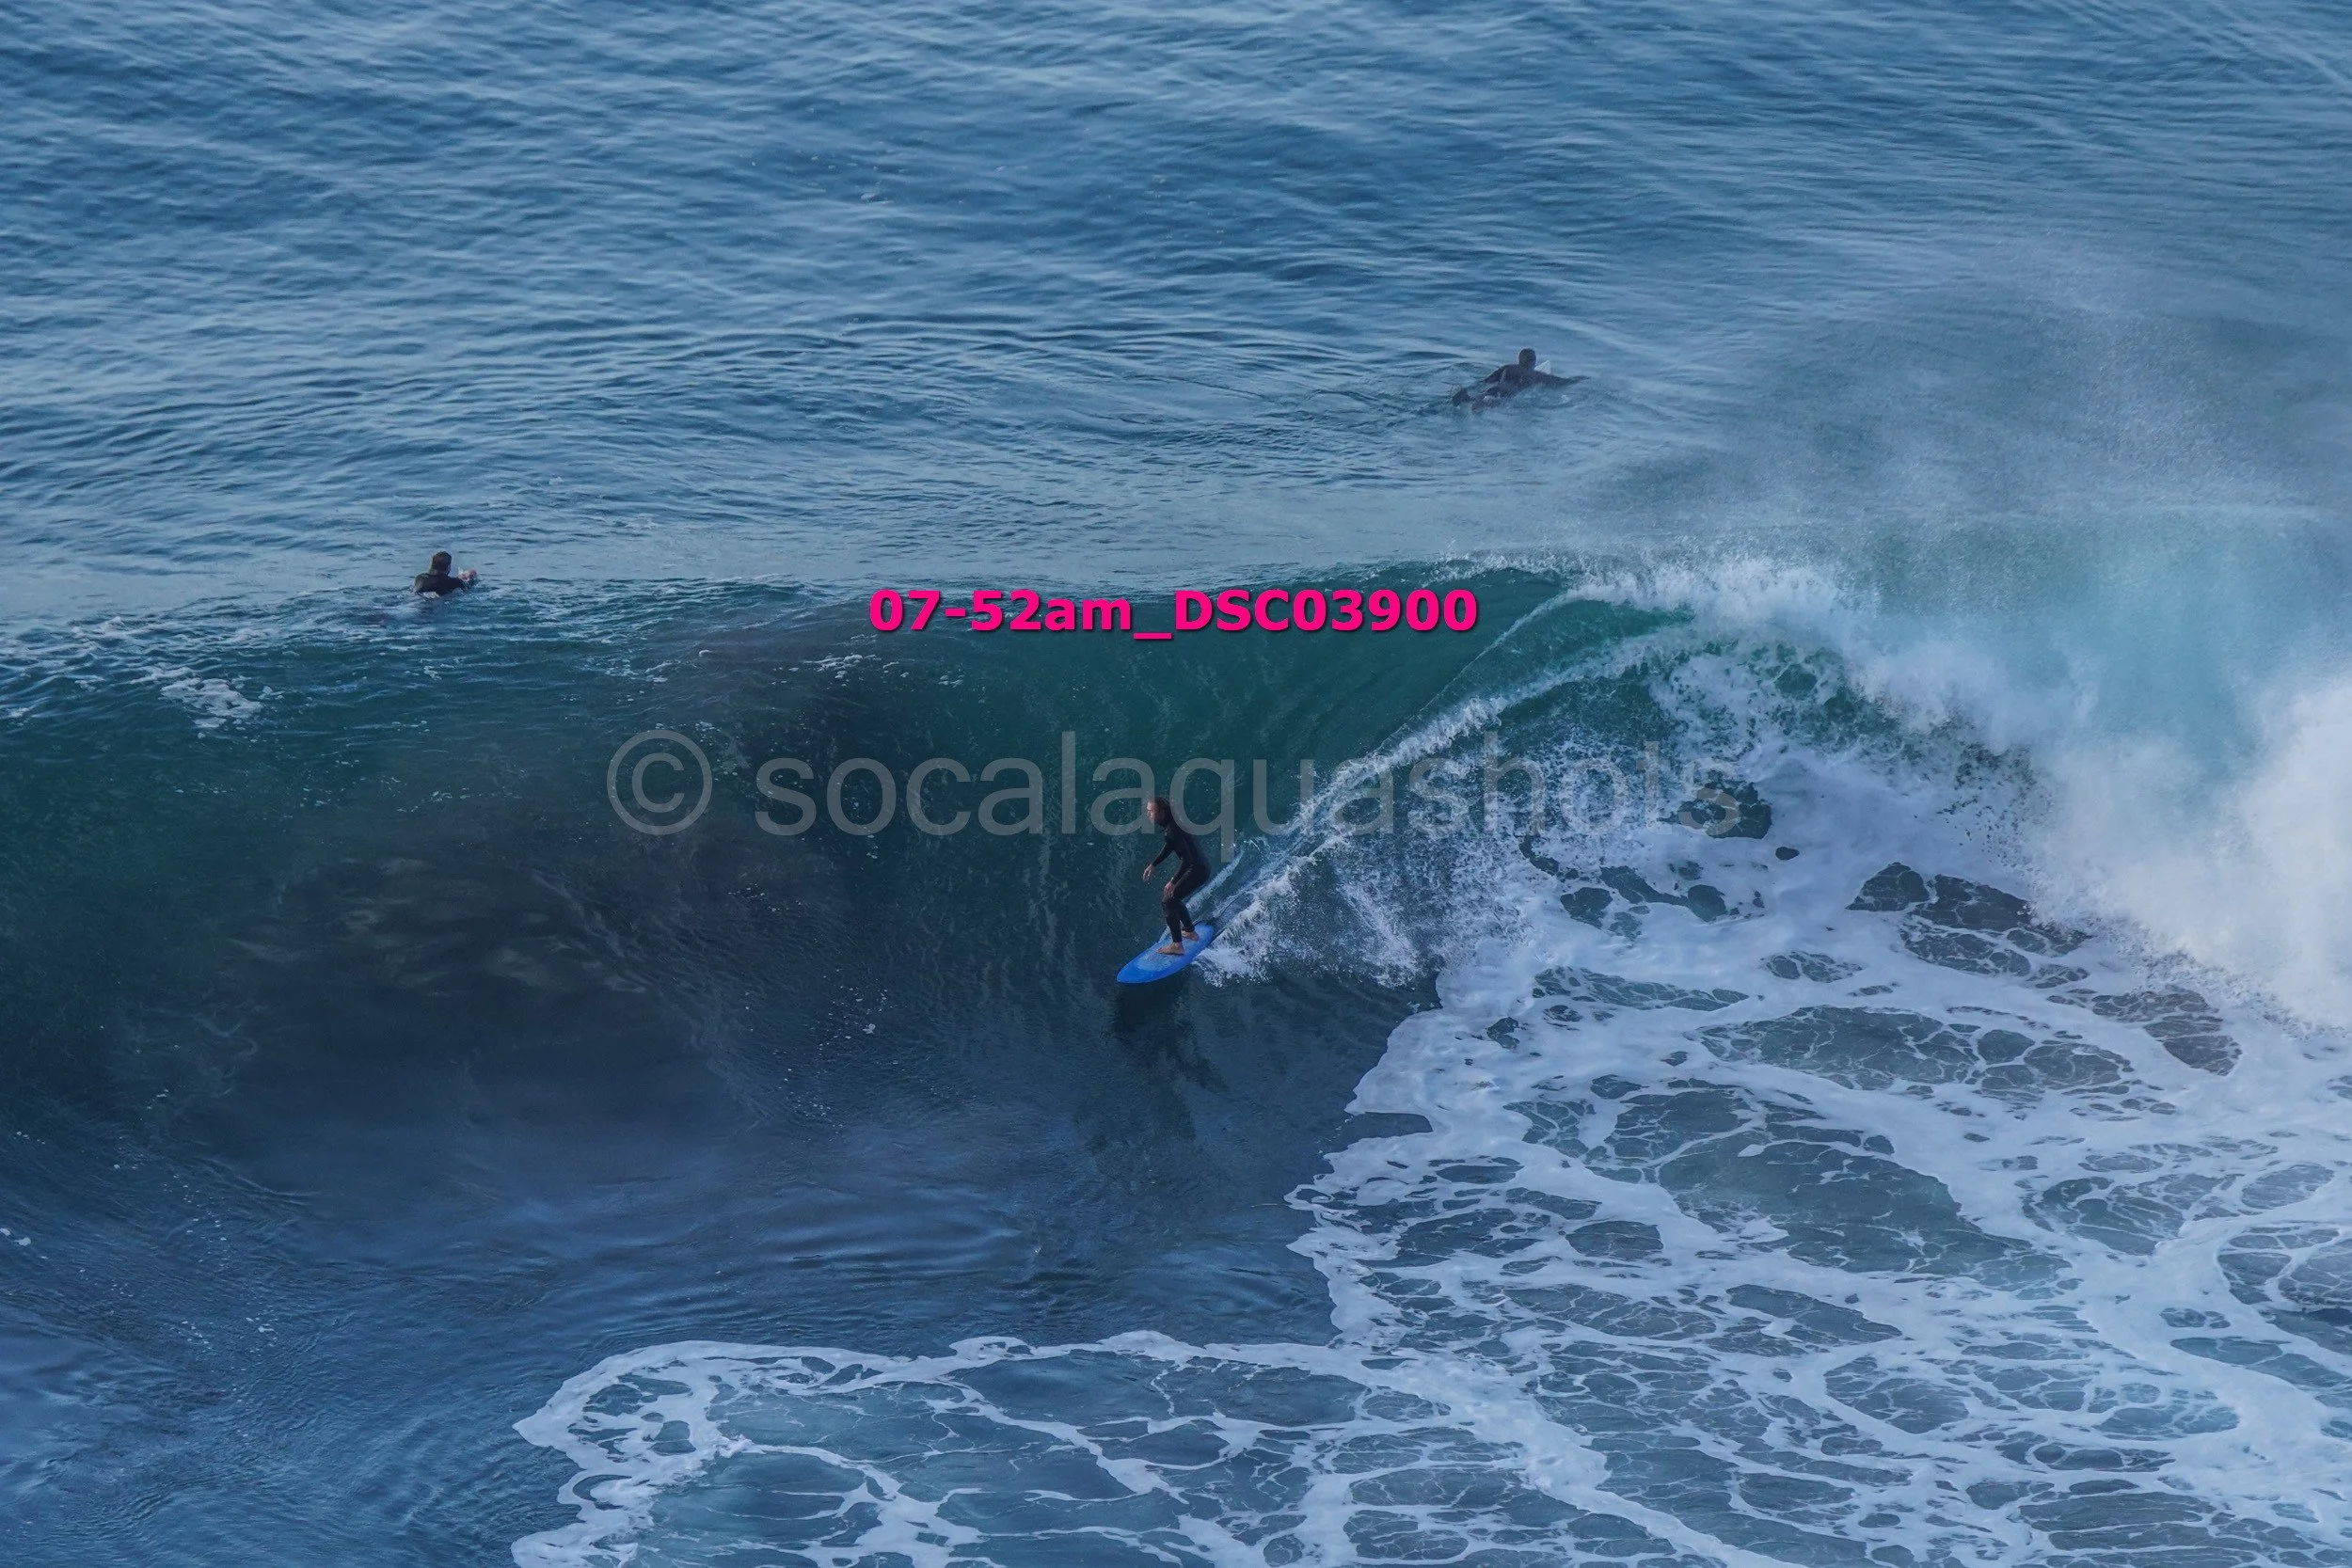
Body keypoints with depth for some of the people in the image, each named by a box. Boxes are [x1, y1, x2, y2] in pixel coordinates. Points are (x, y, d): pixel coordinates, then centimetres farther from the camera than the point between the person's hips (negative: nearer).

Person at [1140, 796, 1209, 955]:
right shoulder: (1170, 822, 3)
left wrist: (1174, 881, -25)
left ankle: (1177, 945, -6)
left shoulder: (1172, 830, -26)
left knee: (1167, 901, -7)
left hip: (1197, 871, -10)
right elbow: (1170, 846, 20)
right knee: (1173, 898, 22)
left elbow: (1187, 858, -28)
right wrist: (1154, 865, 22)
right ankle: (1190, 932, 37)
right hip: (1201, 866, 10)